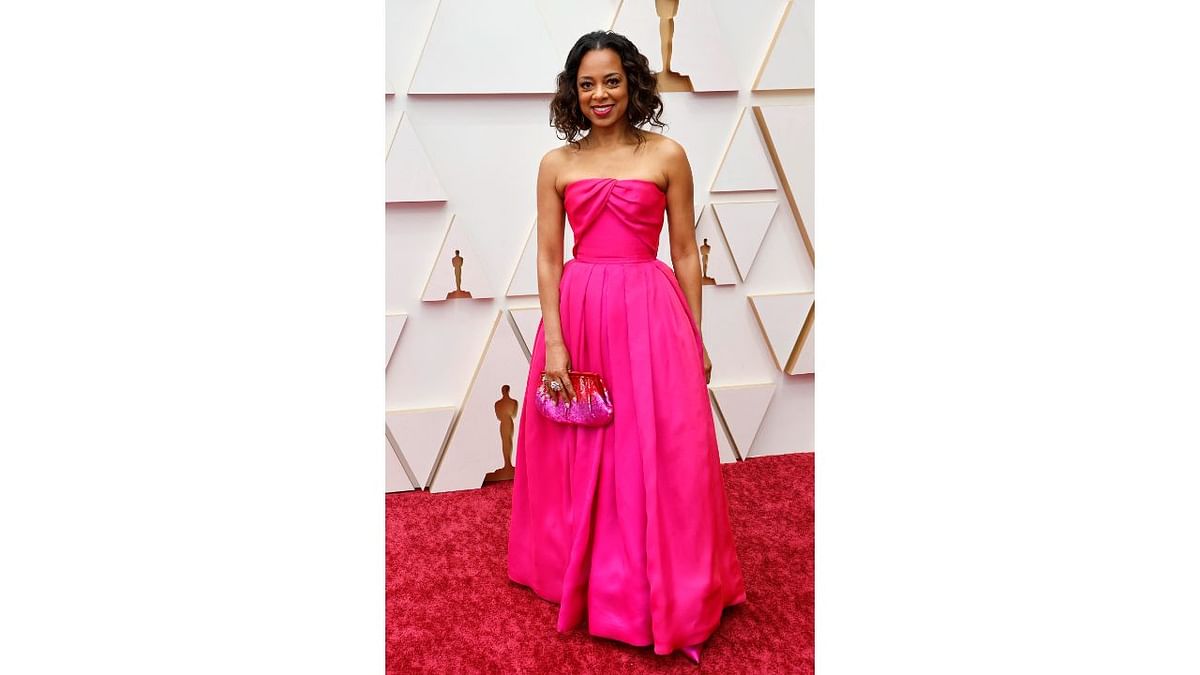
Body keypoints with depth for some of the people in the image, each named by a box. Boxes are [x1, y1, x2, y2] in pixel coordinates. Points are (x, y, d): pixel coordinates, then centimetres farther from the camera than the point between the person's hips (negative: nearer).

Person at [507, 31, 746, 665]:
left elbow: (685, 252, 3)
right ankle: (582, 571, 33)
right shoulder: (557, 164, 6)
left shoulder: (667, 155, 1)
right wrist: (554, 344, -5)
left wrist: (695, 340, 2)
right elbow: (548, 258, 3)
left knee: (660, 456, 3)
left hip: (651, 314, -1)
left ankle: (661, 588, 22)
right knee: (579, 459, 10)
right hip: (578, 313, 2)